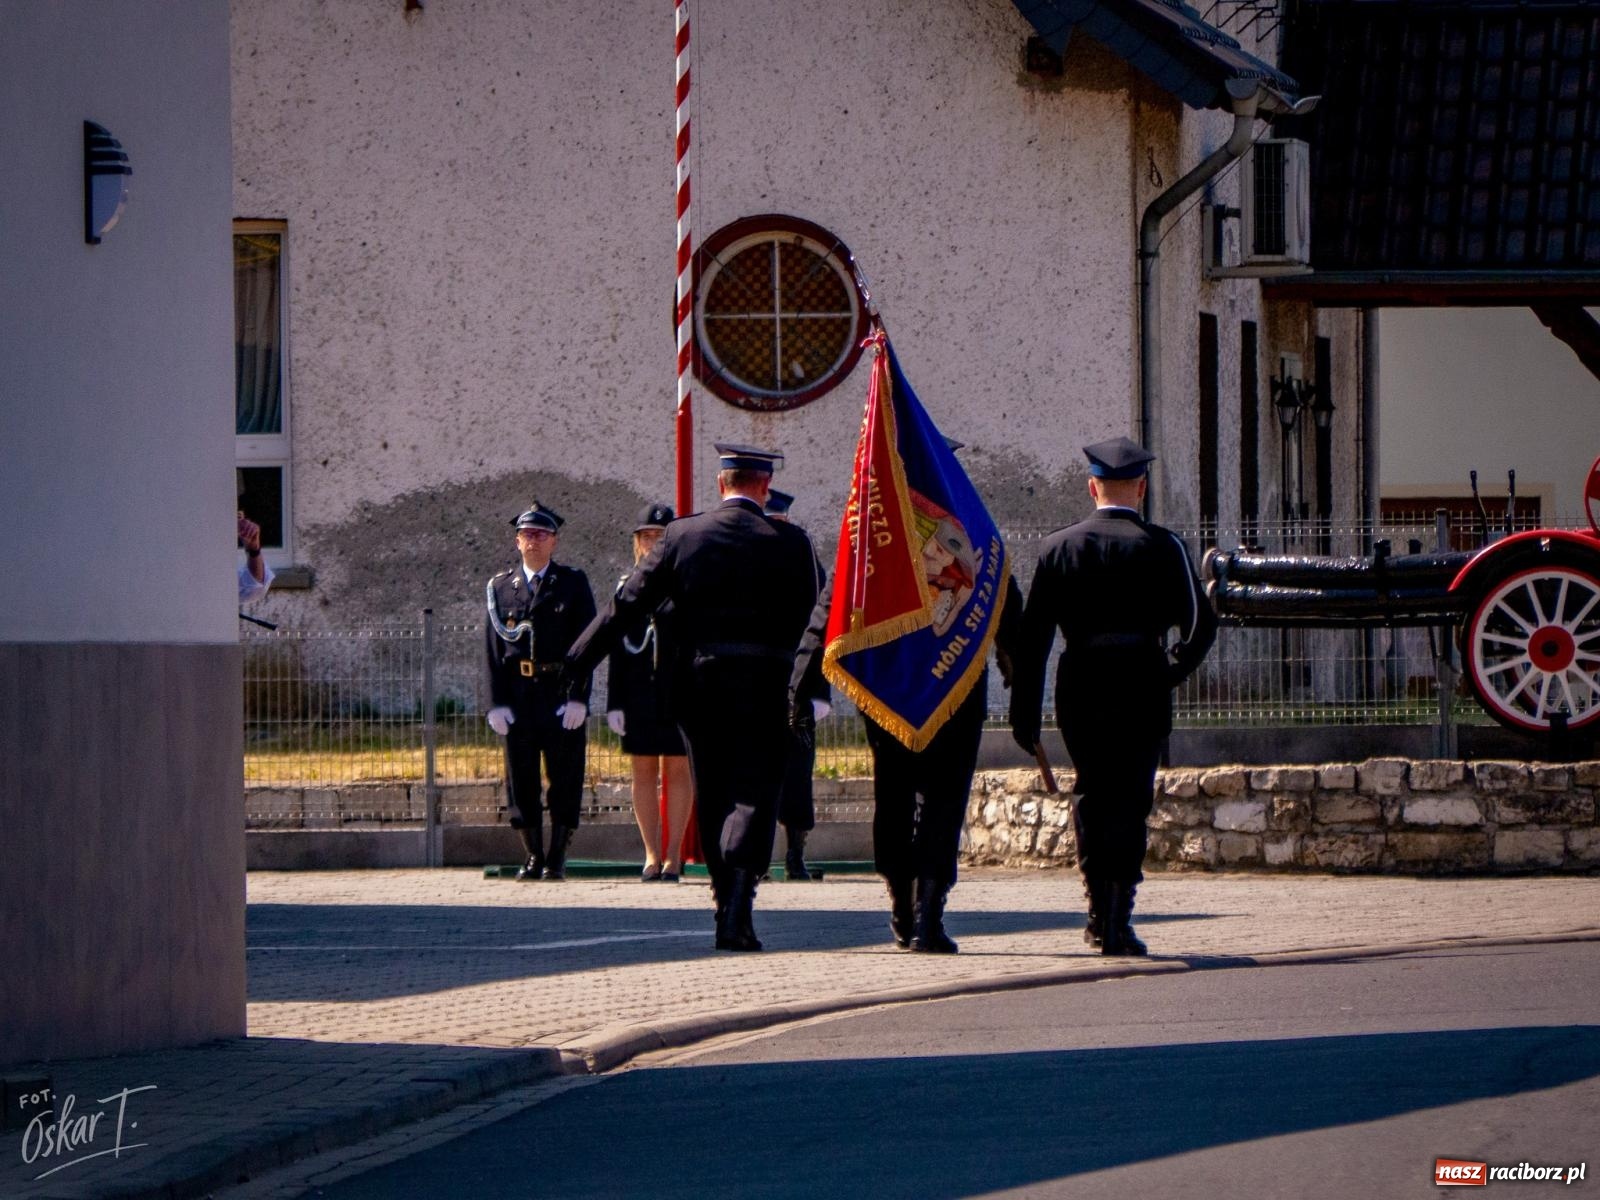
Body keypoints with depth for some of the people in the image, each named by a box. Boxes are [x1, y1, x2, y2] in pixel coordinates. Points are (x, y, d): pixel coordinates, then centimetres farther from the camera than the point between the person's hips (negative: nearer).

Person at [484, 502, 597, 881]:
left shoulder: (573, 583, 4)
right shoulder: (501, 587, 9)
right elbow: (493, 649, 7)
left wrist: (578, 697, -10)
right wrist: (497, 703, -2)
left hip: (561, 694, -2)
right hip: (518, 693, 2)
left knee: (564, 778, -1)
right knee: (521, 778, 3)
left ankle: (557, 859, 4)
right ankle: (532, 857, 11)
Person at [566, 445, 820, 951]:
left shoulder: (682, 535, 2)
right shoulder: (790, 544, -2)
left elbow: (627, 604, 2)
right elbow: (809, 621, 3)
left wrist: (575, 663, 6)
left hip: (697, 682, 2)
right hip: (762, 686, -2)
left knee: (712, 797, 13)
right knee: (754, 794, -3)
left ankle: (726, 906, 15)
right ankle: (738, 911, -21)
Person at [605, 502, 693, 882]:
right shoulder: (627, 587, 9)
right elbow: (616, 647, 8)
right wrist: (615, 702, 2)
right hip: (639, 693, 2)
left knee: (677, 769, 0)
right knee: (644, 771, 3)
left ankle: (673, 855, 4)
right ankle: (652, 855, 8)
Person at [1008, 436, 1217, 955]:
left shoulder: (1060, 546, 2)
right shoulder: (1162, 547, -3)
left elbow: (1032, 635, 1)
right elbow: (1201, 624, -7)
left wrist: (1024, 712, 3)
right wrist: (1171, 673, 9)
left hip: (1080, 691, 2)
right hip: (1141, 693, -2)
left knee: (1091, 794, 18)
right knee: (1130, 801, 3)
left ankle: (1099, 911, 17)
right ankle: (1116, 922, -2)